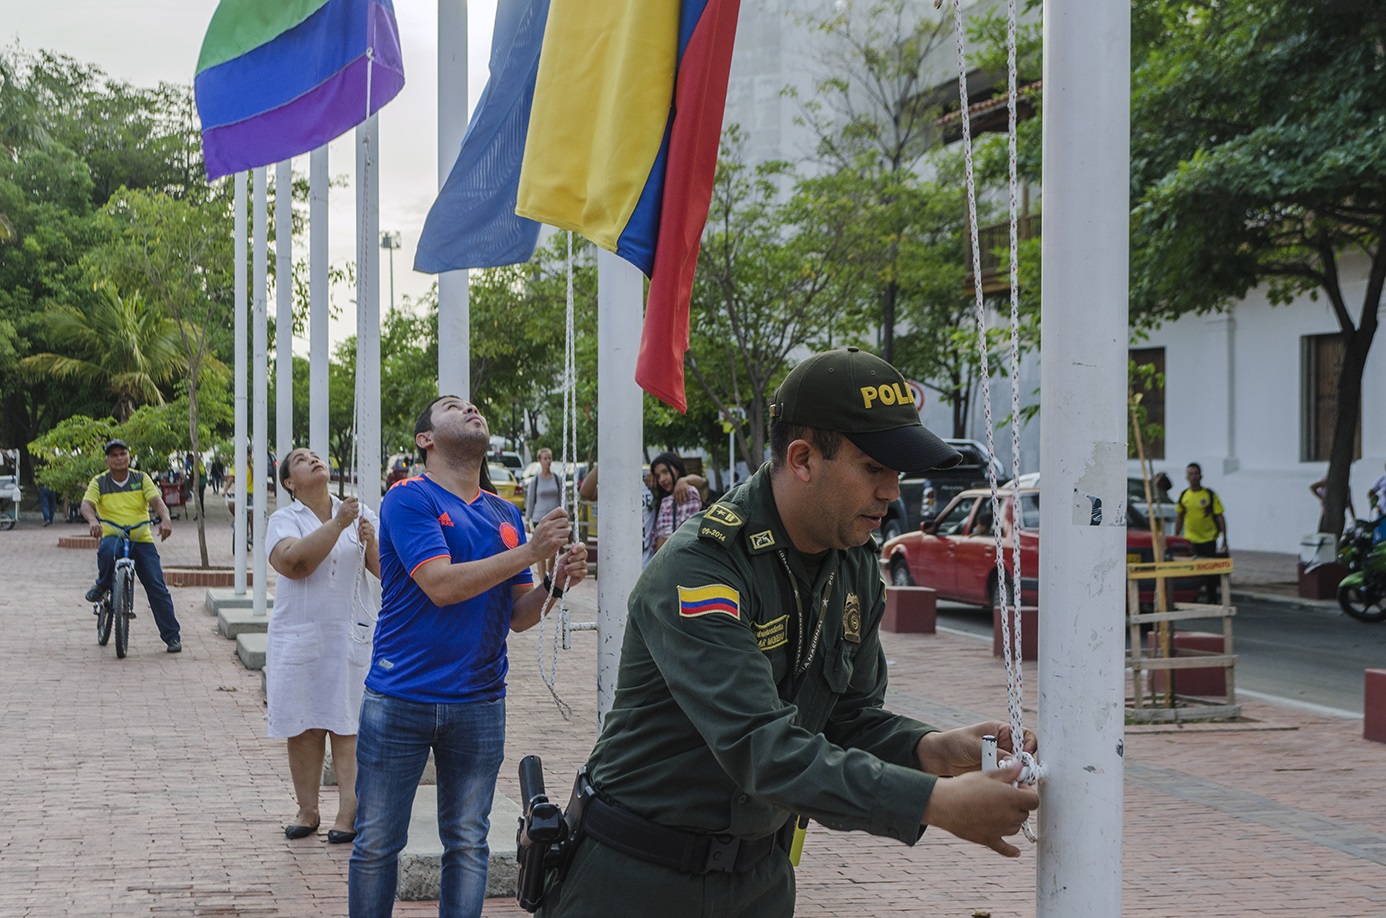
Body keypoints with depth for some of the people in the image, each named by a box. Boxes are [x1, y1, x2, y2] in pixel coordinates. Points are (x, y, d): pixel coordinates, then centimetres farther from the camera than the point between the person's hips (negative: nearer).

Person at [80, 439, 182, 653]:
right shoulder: (99, 483, 3)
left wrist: (165, 519, -31)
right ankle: (102, 585, -5)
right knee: (106, 552, -38)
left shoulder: (141, 479, 4)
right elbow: (87, 504, -11)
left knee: (157, 586, -8)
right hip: (112, 536, -1)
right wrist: (93, 521, -35)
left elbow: (156, 501, -9)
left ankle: (172, 636, -1)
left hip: (142, 539, 1)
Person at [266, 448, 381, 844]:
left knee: (347, 725, -2)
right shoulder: (283, 520, 2)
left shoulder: (362, 514, 8)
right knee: (303, 727, 4)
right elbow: (292, 562, -19)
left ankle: (348, 812, 1)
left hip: (350, 635, 1)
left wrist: (372, 545, -15)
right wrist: (337, 524, -22)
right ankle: (307, 810, 15)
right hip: (298, 635, 0)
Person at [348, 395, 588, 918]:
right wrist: (529, 552, -19)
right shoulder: (408, 499, -6)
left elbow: (518, 616, 11)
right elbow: (441, 585, -18)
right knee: (376, 845, 4)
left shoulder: (505, 515, 11)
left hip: (479, 702, 4)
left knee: (468, 844, 9)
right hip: (401, 698, -4)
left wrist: (557, 582, -9)